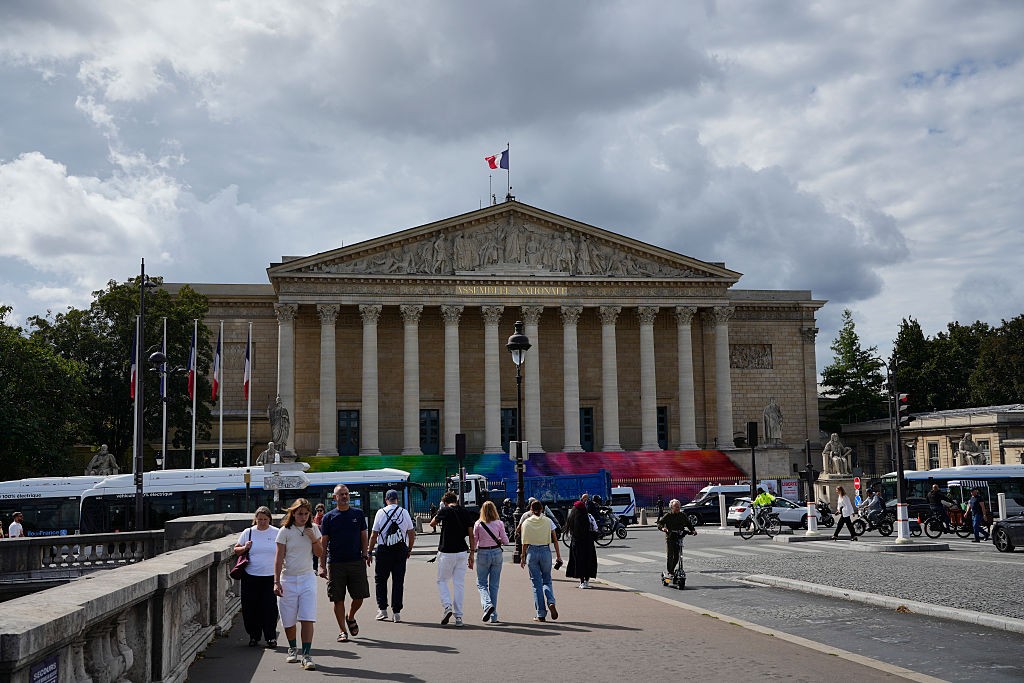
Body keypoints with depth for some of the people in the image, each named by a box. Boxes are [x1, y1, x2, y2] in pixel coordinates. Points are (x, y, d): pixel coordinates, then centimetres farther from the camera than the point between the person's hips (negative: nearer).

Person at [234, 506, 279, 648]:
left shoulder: (277, 533, 5)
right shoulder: (248, 532, 6)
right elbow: (236, 550, 13)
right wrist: (245, 548, -8)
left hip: (270, 577, -1)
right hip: (251, 576, 1)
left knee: (270, 607, -4)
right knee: (250, 608, 3)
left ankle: (271, 637, 8)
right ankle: (254, 636, 19)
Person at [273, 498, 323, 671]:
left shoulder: (313, 529, 5)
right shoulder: (285, 531, -5)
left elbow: (320, 553, 10)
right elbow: (279, 558, -6)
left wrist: (314, 539, -9)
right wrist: (276, 582, -12)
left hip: (307, 578, 1)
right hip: (288, 579, -1)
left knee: (307, 619, -10)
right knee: (289, 620, 7)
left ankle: (306, 656, -8)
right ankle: (292, 649, 31)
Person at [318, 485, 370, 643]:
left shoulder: (358, 514, 8)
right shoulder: (329, 517, 3)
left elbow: (364, 538, 12)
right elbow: (324, 542, 3)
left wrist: (365, 555, -1)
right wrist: (322, 565, -3)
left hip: (356, 562, 1)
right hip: (335, 563, -1)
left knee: (359, 596, 1)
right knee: (338, 599, 1)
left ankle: (350, 617, 30)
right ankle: (342, 630, 12)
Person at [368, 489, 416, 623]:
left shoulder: (381, 512, -2)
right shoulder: (404, 513, 3)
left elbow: (374, 535, -2)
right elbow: (412, 533, 5)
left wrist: (370, 552, 5)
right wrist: (410, 549, 18)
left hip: (383, 550, -2)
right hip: (401, 549, 2)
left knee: (380, 579, 11)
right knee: (398, 581, 6)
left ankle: (382, 609, 6)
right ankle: (396, 612, 6)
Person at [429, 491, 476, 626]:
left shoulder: (445, 511, -7)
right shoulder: (465, 512, 4)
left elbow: (432, 523, 11)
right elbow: (471, 535, 3)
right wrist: (472, 554, 8)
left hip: (446, 552, -3)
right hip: (462, 552, 3)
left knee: (442, 580, 13)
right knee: (459, 584, 7)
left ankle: (447, 606, -8)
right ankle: (458, 616, 5)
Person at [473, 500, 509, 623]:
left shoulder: (478, 524, -6)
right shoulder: (499, 523, -4)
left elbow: (474, 541, -2)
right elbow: (505, 541, -3)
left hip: (482, 554, -2)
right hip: (497, 553, 2)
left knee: (481, 583, 10)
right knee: (494, 585, 9)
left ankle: (487, 605, -17)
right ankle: (493, 616, 10)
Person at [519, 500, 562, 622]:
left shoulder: (526, 522, 0)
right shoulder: (548, 521, 1)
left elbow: (525, 542, 0)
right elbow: (555, 540, 0)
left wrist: (523, 557, 8)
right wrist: (558, 556, 5)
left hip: (532, 552, -1)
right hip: (545, 551, 1)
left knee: (536, 583, 5)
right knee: (547, 580, 16)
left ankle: (541, 615, 4)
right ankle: (551, 602, -13)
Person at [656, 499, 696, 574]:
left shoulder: (683, 515, 8)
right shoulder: (667, 515, -3)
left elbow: (688, 524, 14)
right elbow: (660, 523, -5)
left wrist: (693, 530, -3)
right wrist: (662, 528, -26)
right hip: (670, 538, -3)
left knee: (677, 556, 4)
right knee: (669, 556, -7)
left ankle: (672, 570, 23)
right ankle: (669, 572, 1)